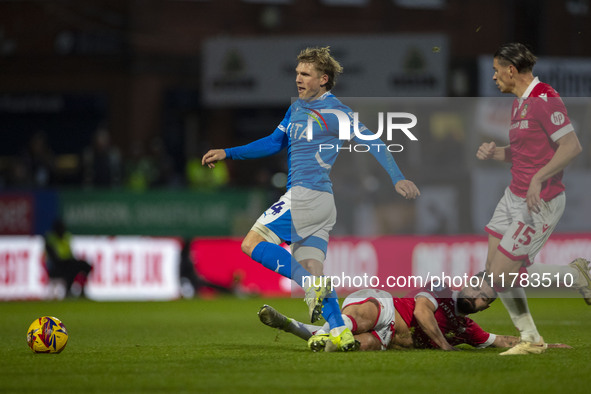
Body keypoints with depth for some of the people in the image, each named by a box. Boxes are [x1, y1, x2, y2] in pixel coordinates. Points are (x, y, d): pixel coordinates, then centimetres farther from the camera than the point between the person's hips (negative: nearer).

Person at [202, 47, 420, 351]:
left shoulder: (334, 111, -8)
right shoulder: (297, 108, 18)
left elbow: (373, 143, -11)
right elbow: (274, 143, 27)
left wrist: (398, 178, -20)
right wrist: (227, 153, 23)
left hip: (307, 195, -9)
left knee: (252, 244, -10)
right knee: (310, 268, 4)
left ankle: (314, 286, -16)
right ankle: (340, 332, -3)